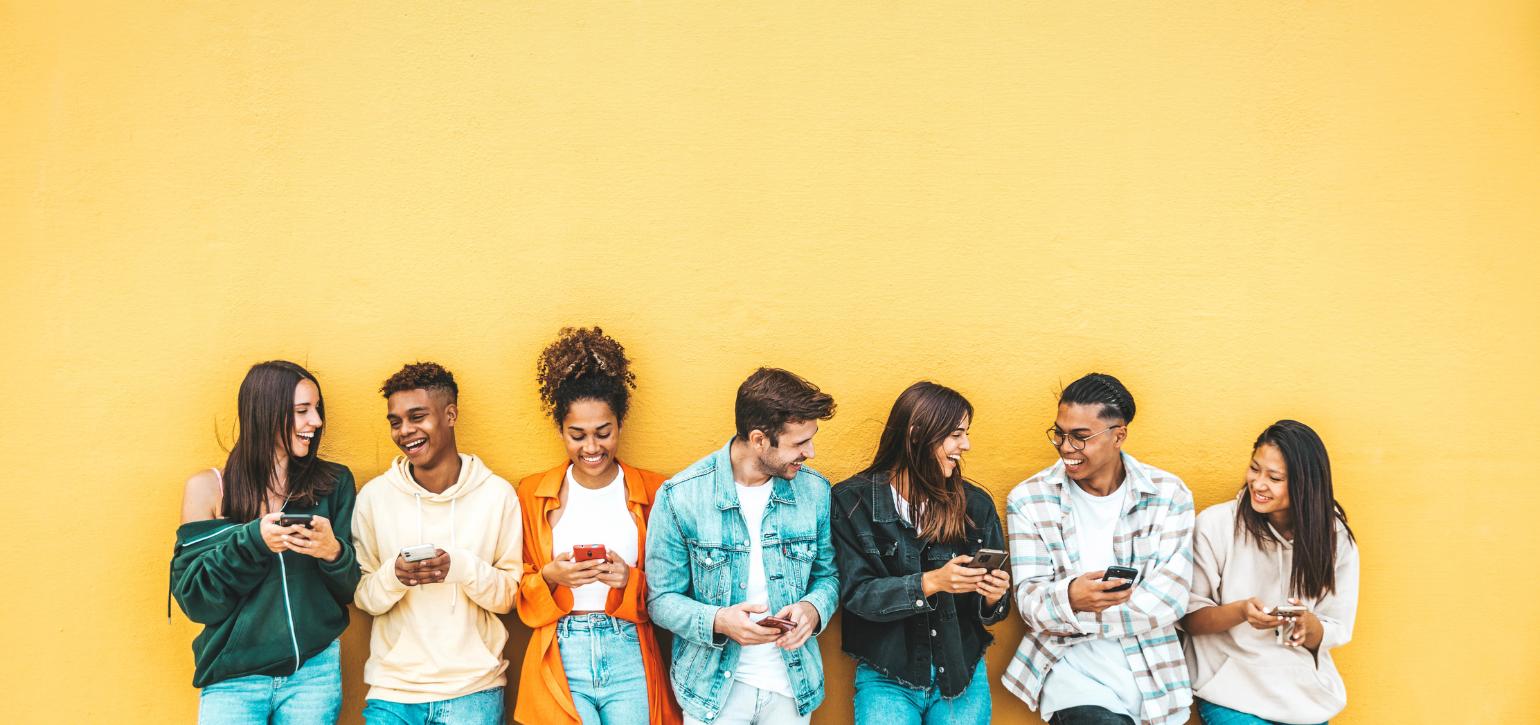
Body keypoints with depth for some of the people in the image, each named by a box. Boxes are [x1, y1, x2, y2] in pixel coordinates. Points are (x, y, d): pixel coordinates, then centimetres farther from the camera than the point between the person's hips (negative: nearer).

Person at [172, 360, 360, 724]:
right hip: (232, 679, -1)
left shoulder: (333, 483, 1)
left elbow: (350, 589, 4)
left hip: (315, 670, 1)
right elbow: (194, 597, -5)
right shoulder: (207, 488, -2)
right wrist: (252, 542, -19)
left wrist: (334, 552, -17)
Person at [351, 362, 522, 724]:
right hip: (393, 689, 1)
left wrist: (463, 568, -19)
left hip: (474, 688, -1)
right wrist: (394, 575, -18)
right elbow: (364, 598, 3)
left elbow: (509, 596, -1)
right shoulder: (374, 496, -1)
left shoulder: (497, 494, -4)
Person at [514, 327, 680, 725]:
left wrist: (630, 580, -12)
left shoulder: (651, 491, 4)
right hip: (560, 660, 0)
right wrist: (550, 577, -10)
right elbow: (520, 591, 10)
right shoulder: (533, 493, 6)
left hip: (630, 659, 0)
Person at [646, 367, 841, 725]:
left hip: (793, 684, 3)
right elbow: (662, 600, -9)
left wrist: (814, 608, -15)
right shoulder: (680, 496, -15)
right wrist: (718, 621, -27)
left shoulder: (815, 490, -6)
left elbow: (828, 574, 7)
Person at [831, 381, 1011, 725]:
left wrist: (993, 597, -15)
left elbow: (988, 610, 8)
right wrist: (930, 582, -22)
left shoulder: (976, 504, 3)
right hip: (886, 677, -2)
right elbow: (856, 593, -10)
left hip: (962, 673, 3)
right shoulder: (854, 500, -5)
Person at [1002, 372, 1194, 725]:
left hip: (1150, 669, 2)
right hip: (1072, 667, -2)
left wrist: (1068, 615, -12)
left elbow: (1166, 603, -8)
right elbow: (1030, 603, -6)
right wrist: (1069, 599, -28)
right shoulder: (1029, 499, -2)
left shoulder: (1169, 495, -1)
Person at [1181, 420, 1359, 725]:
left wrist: (1308, 624, -21)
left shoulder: (1335, 536, -2)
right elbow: (1189, 617, -7)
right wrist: (1240, 612, -26)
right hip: (1231, 687, -2)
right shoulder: (1216, 523, -11)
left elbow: (1335, 633, 1)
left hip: (1305, 693, 2)